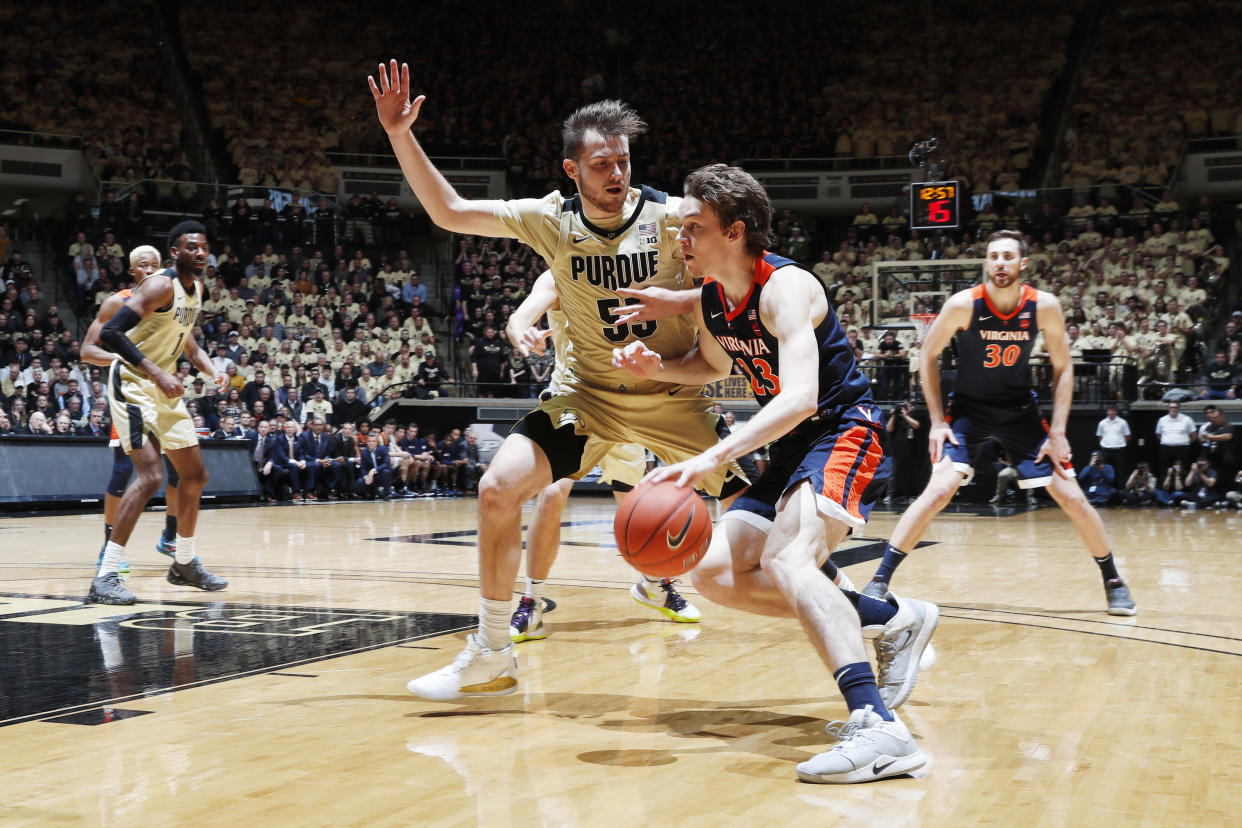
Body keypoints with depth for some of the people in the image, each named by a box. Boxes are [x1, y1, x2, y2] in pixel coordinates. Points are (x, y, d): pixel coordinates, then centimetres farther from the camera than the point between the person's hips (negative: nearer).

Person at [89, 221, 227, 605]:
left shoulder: (196, 288, 6)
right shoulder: (161, 286, -21)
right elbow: (109, 333, -28)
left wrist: (210, 368, 10)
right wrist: (157, 374, -31)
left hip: (164, 389, 9)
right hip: (133, 385, -9)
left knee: (196, 476, 14)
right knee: (149, 476, -22)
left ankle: (185, 564, 31)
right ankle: (104, 578, -21)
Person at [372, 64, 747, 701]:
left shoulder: (671, 218, -16)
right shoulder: (553, 221, -8)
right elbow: (449, 212, -5)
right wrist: (401, 136, -16)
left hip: (672, 397, -2)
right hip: (590, 395, 2)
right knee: (499, 487, -16)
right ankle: (491, 657, -2)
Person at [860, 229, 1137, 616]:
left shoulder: (1044, 306, -14)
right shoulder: (964, 304, -20)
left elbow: (1062, 367, -2)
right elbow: (927, 356, -7)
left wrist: (1057, 432, -8)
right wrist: (937, 420, -11)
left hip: (1019, 410, 2)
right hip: (968, 408, -2)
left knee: (1072, 497, -2)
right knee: (940, 489, -23)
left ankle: (1114, 582, 19)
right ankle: (879, 580, -16)